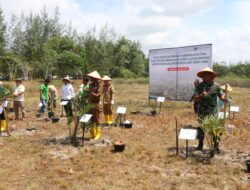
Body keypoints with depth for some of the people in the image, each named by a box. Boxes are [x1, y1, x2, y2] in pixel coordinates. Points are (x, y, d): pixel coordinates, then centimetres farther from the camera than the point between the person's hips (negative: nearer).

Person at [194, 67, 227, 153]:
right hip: (202, 110, 1)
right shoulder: (200, 86, 0)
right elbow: (196, 99, -4)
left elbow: (221, 95, 5)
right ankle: (200, 144, 23)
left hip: (213, 110, -1)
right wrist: (201, 96, -24)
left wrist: (225, 99, -17)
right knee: (201, 127, 8)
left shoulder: (216, 85, 0)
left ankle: (216, 146, 5)